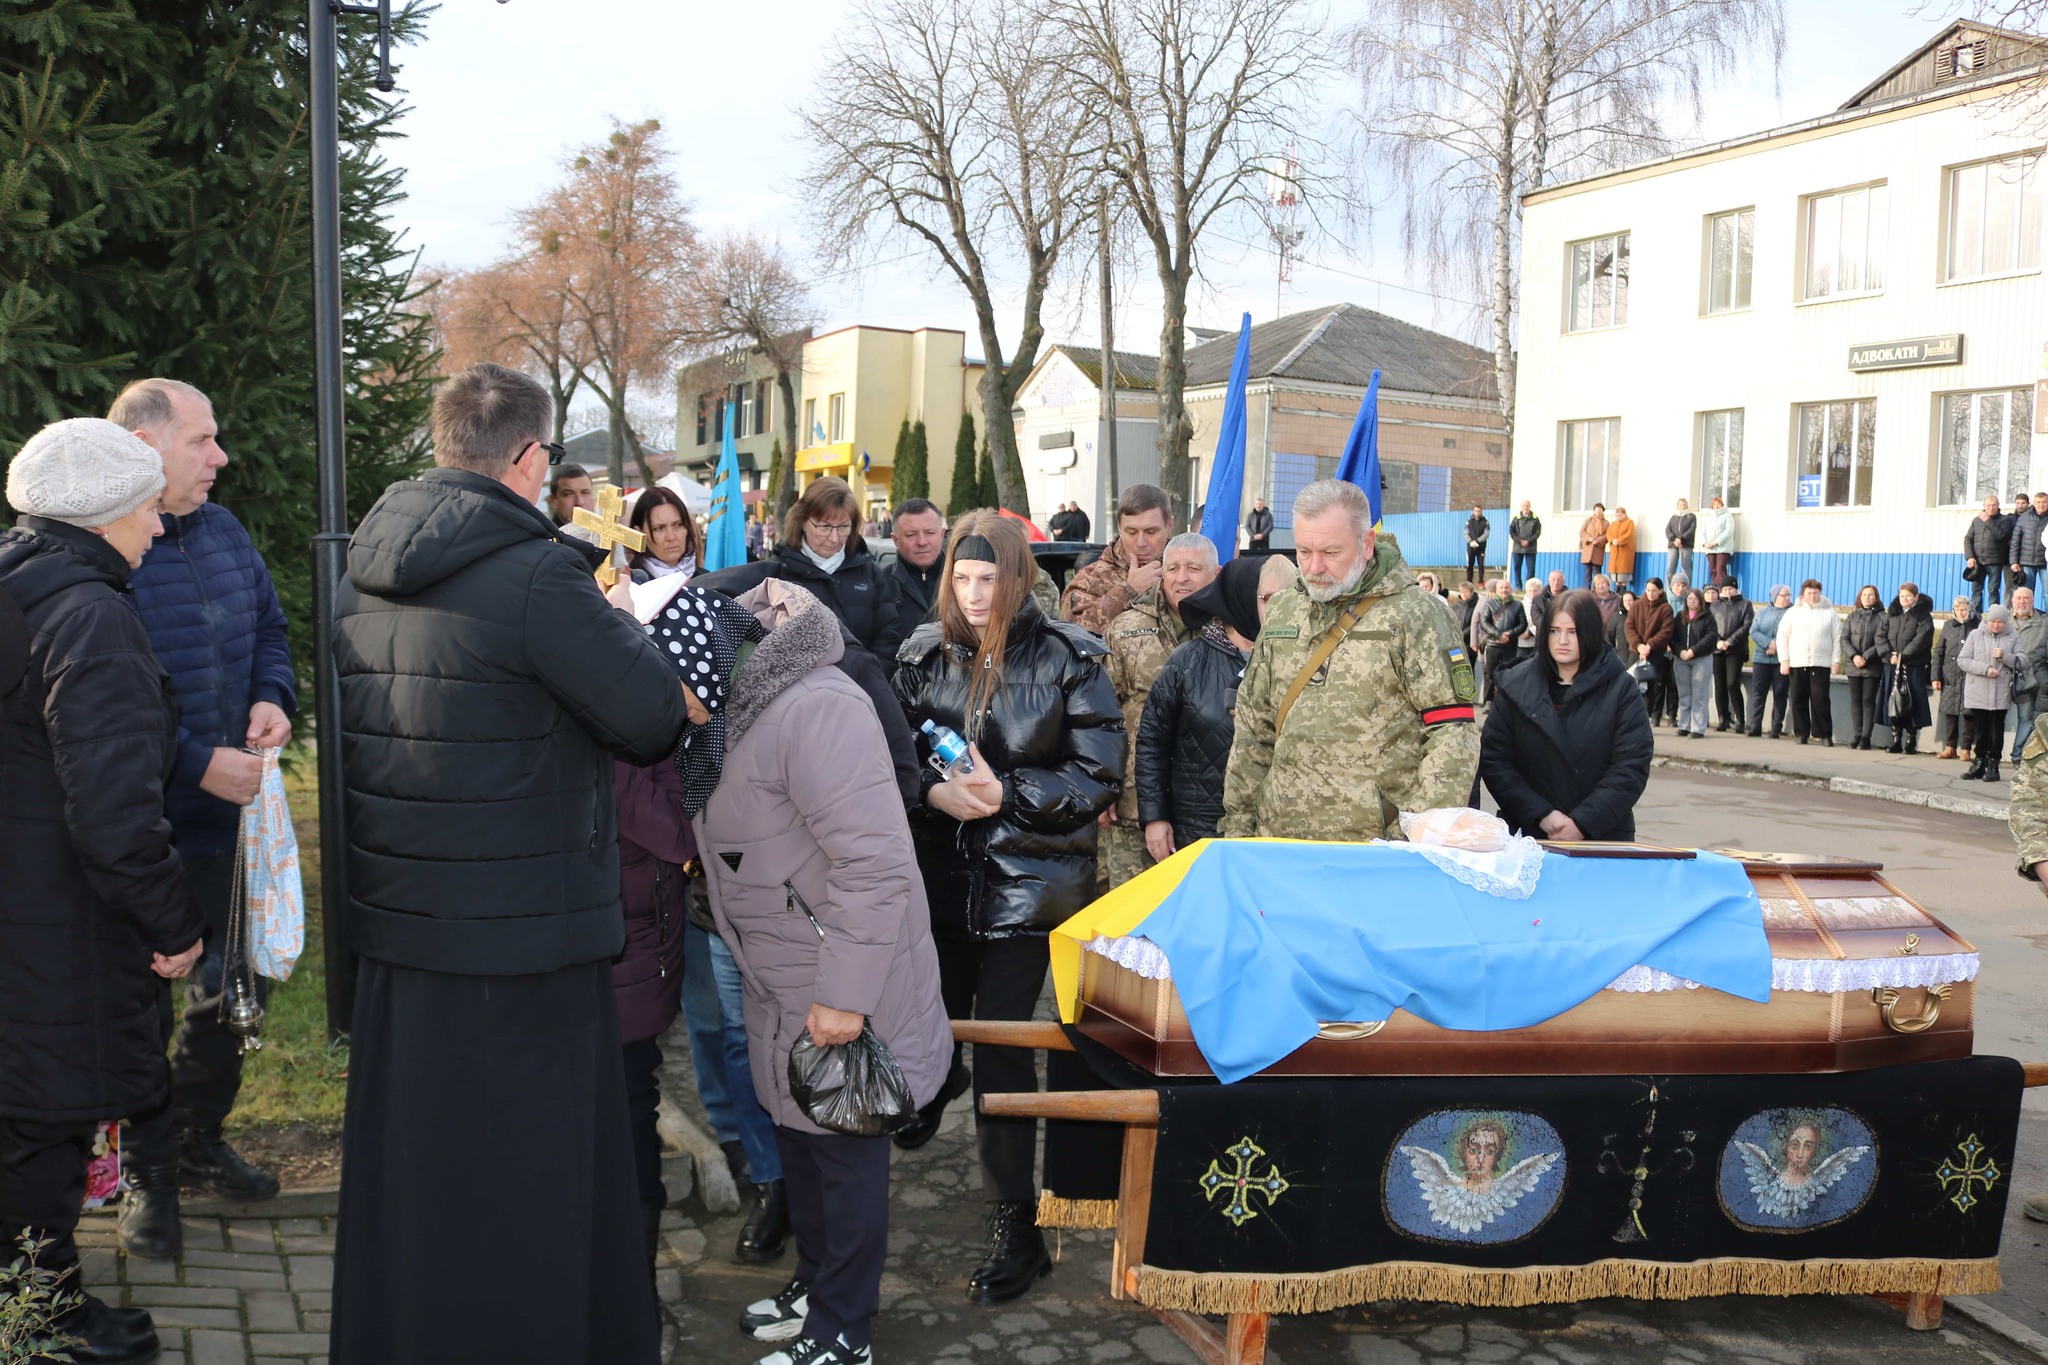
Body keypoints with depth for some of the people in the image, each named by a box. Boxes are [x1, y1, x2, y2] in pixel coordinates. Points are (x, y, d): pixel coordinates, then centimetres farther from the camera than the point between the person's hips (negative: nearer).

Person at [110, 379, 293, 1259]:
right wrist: (198, 764, -23)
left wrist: (273, 697, -1)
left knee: (235, 984, 18)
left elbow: (269, 626, 19)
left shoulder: (222, 530, 7)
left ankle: (197, 1138, 39)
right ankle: (149, 1172, 26)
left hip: (230, 813, 7)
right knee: (142, 1005, 7)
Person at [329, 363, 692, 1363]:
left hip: (395, 917, 8)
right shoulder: (539, 575, -18)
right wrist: (618, 619, 5)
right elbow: (653, 718, -14)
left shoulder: (364, 574, 7)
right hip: (522, 931, -7)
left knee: (412, 1157, 20)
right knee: (529, 1171, 5)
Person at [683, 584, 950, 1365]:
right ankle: (817, 1285, 41)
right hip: (785, 985, 9)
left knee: (845, 1150, 6)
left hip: (845, 986, -9)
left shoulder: (814, 711, -26)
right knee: (797, 1133, 21)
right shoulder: (734, 711, 5)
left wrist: (845, 995, -26)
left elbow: (877, 864, -29)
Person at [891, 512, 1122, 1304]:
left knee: (1001, 1050, -2)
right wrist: (934, 793, -12)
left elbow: (1100, 776, -6)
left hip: (1028, 881, -3)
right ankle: (934, 1087, 45)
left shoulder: (1067, 659, -5)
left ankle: (1016, 1227, 11)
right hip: (941, 875, 3)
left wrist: (1007, 793, -17)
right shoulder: (923, 656, 5)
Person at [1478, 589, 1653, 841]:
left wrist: (1583, 823, -16)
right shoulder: (1517, 686, 3)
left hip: (1602, 838, -1)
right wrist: (1542, 815, -12)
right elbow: (1493, 759, -2)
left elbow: (1631, 768, -7)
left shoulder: (1619, 689, -1)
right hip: (1527, 836, 1)